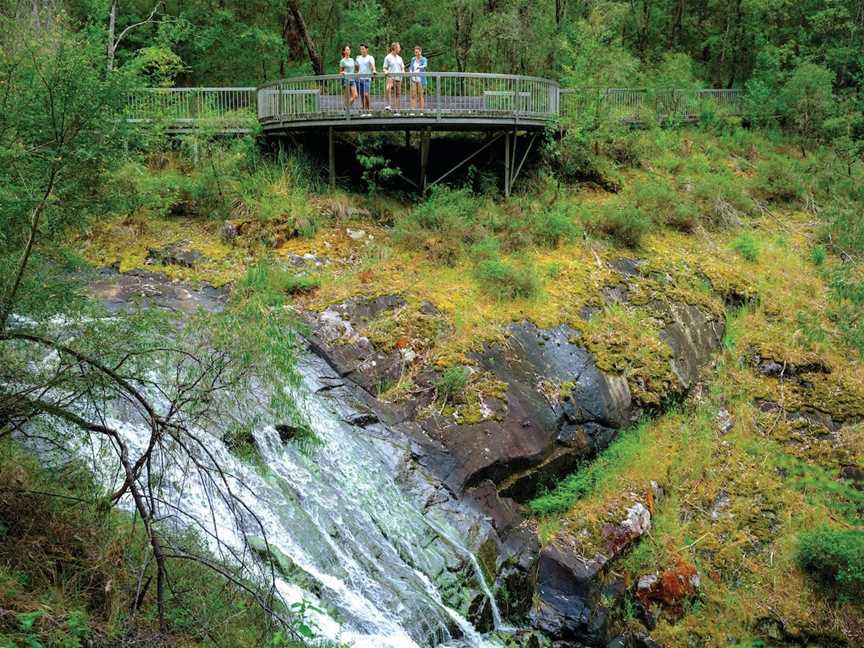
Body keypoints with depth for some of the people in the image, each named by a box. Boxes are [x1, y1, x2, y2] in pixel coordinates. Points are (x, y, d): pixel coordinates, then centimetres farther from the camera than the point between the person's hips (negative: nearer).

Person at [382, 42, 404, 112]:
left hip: (398, 78, 5)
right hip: (391, 77, -5)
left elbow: (402, 68, 19)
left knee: (398, 93, 6)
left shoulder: (399, 58, 16)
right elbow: (385, 68, 2)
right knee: (388, 89, -31)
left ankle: (397, 108, 11)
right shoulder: (388, 57, 2)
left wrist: (403, 71, -3)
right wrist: (386, 71, -20)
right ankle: (389, 105, -30)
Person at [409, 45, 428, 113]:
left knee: (421, 96, -4)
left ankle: (421, 111, -2)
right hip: (413, 79, 4)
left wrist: (419, 67, -40)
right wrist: (411, 72, -7)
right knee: (413, 95, -1)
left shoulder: (424, 59, -2)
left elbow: (425, 66, -22)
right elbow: (410, 68, 15)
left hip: (421, 79, -4)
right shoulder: (413, 59, 13)